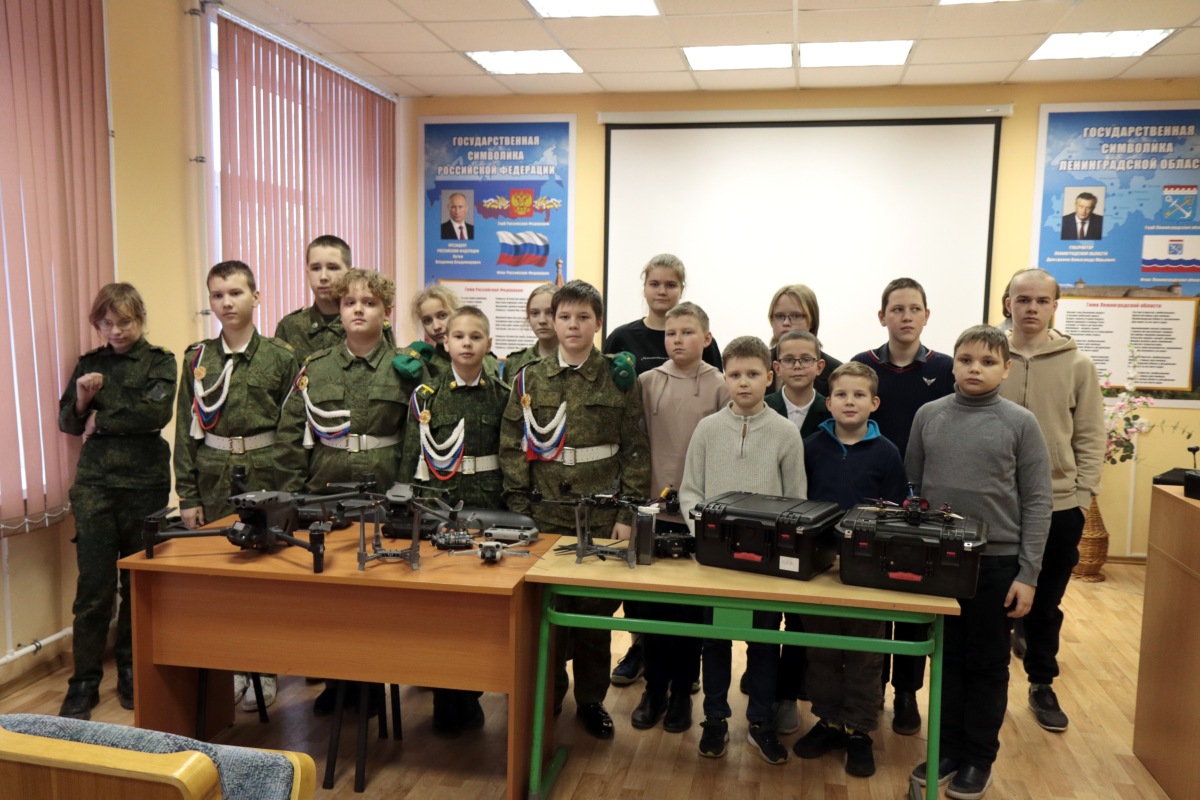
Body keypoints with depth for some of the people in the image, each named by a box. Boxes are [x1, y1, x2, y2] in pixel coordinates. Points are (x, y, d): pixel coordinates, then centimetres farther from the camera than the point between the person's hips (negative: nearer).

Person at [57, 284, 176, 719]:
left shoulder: (159, 361, 1)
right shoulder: (89, 364, 11)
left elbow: (156, 413, -14)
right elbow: (68, 423, 10)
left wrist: (101, 421, -6)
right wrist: (82, 400, -10)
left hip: (145, 483, -2)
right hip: (94, 484, 2)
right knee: (94, 584, -1)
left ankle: (130, 671, 23)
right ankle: (84, 682, 9)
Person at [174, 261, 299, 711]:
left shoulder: (279, 356, -1)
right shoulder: (198, 358, 5)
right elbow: (185, 429, 5)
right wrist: (187, 496, 2)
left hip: (266, 473, -2)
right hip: (213, 476, 2)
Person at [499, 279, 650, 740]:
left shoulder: (619, 379, -1)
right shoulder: (529, 380, 3)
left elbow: (635, 450, -1)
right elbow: (512, 447, 4)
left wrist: (628, 514, -5)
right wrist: (518, 509, -2)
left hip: (601, 516, -1)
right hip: (545, 515, 1)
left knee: (596, 609, 8)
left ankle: (591, 700, 25)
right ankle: (547, 694, 27)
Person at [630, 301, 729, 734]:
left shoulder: (720, 387, -1)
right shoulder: (647, 383, 3)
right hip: (655, 508, 2)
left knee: (691, 606, 8)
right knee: (652, 604, 9)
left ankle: (682, 691, 24)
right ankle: (654, 689, 25)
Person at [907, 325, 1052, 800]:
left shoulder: (1020, 423, -6)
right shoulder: (928, 416, 1)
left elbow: (1037, 502, -5)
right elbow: (911, 488, 7)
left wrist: (1028, 574, -8)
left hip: (997, 562, -2)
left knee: (987, 665, 11)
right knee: (947, 660, 14)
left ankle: (978, 758, 25)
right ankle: (947, 749, 29)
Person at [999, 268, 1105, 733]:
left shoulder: (1078, 365, 0)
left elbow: (1090, 437, 2)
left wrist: (1083, 495, -4)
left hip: (1058, 507, 1)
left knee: (1045, 603, 14)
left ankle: (1042, 686, 33)